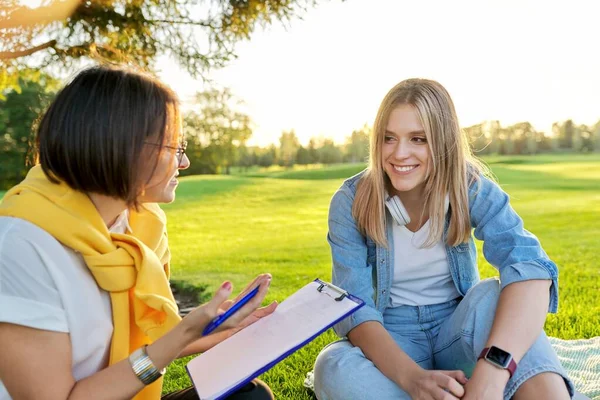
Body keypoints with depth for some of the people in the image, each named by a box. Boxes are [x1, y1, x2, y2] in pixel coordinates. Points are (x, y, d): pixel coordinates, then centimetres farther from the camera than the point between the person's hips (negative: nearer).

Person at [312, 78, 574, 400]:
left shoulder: (471, 188, -13)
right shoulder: (351, 202, -13)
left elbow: (531, 267, -30)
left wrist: (491, 370, -49)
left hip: (458, 329, 0)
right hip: (393, 338, 0)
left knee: (495, 296, -33)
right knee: (334, 369, -33)